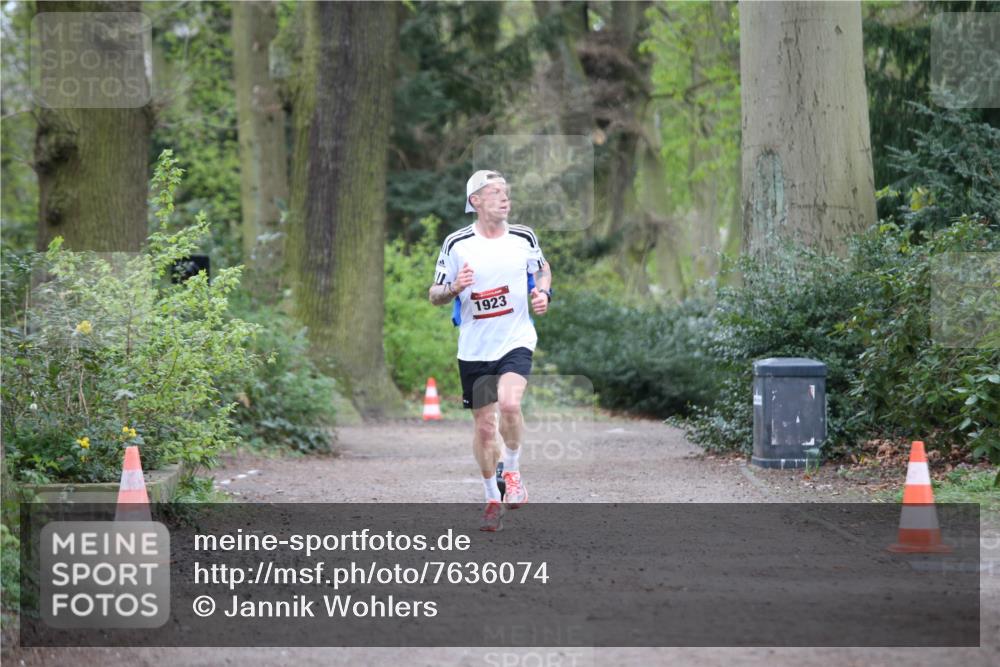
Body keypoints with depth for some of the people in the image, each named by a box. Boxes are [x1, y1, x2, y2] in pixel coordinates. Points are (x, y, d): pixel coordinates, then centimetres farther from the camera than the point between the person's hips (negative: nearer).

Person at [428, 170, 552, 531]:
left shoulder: (523, 237, 1)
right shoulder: (456, 244, -4)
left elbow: (543, 269, 21)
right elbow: (434, 295, 3)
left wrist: (544, 293, 0)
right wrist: (454, 288, -19)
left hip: (516, 340, -1)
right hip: (474, 349, 1)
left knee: (509, 403, -26)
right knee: (484, 425, 6)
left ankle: (512, 472, -1)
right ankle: (492, 499, 24)